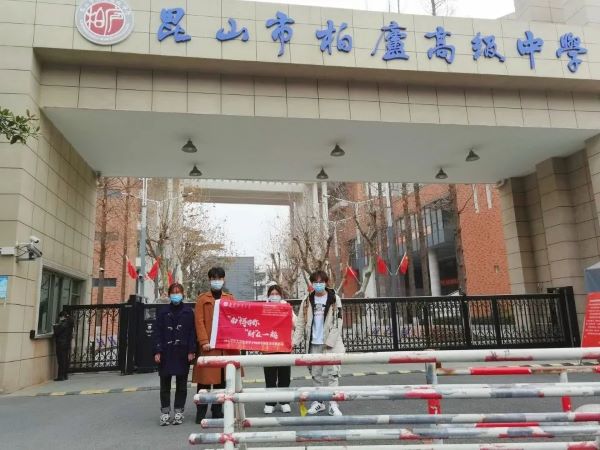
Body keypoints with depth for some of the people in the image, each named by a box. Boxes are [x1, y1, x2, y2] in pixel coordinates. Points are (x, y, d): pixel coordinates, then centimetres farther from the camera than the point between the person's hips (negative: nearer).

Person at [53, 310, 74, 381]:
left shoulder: (63, 324, -16)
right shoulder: (69, 323, 12)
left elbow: (57, 332, -16)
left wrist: (55, 326, 2)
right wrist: (57, 326, 16)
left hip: (61, 344, -9)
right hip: (67, 344, 9)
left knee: (61, 360, -5)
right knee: (65, 360, 13)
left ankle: (61, 376, -3)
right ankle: (65, 375, 18)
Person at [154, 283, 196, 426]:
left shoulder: (188, 311, 2)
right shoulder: (163, 311, 5)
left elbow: (192, 332, 0)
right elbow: (158, 332, 3)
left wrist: (191, 351, -7)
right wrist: (157, 351, -4)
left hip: (182, 352, -1)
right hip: (166, 352, 1)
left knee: (181, 383, 6)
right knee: (165, 383, 5)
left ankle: (179, 412, 17)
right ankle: (165, 412, 16)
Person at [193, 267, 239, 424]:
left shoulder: (230, 298, 13)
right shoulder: (202, 298, 5)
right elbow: (199, 321, -2)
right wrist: (204, 341, -11)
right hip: (208, 345, -3)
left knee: (221, 378, 8)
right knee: (205, 378, -1)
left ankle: (217, 411, 20)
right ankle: (201, 412, 11)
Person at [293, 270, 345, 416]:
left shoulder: (334, 299, 0)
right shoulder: (307, 301, 7)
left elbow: (337, 322, -5)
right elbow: (301, 323, 5)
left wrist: (330, 341, -13)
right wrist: (295, 341, -6)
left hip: (331, 343, -3)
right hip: (313, 344, 3)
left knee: (332, 373, -4)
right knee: (316, 374, 10)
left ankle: (333, 404, 1)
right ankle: (318, 402, 21)